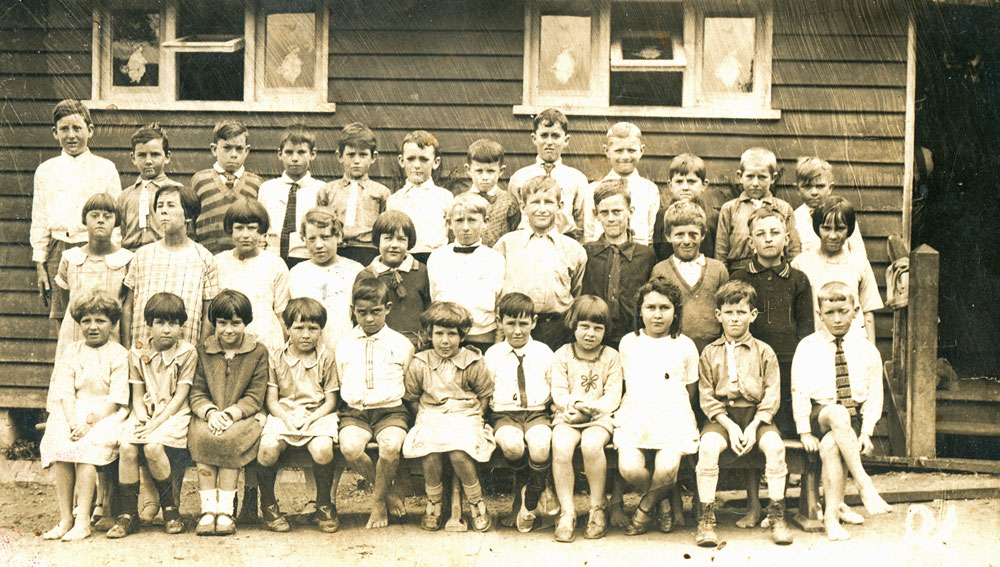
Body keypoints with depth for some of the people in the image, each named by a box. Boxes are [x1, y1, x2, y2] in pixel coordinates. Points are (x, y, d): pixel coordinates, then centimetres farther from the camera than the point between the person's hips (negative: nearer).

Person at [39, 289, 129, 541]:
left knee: (87, 447, -30)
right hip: (74, 412, 3)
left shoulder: (119, 354, 0)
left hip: (106, 415, -3)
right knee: (60, 447, -25)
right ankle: (65, 518, -19)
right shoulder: (71, 352, 12)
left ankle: (82, 520, -26)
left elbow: (116, 399, -7)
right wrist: (72, 422, -16)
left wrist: (90, 422, -19)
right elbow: (65, 392, 1)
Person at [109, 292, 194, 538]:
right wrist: (142, 421, -13)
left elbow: (179, 397, -7)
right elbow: (137, 396, 7)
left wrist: (154, 424, -16)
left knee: (153, 446, -31)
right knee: (126, 446, -25)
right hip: (145, 415, 4)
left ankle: (170, 507, -10)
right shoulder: (137, 354, 8)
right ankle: (128, 514, -14)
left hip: (174, 415, -3)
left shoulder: (187, 353, -2)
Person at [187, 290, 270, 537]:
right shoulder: (203, 351, 10)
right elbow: (196, 394, 5)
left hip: (244, 417, -2)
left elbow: (254, 398, -3)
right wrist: (210, 412, -17)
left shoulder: (258, 352, 3)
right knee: (201, 435, -31)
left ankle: (225, 510, -26)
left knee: (230, 437, -34)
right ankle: (207, 508, -28)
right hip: (208, 416, 2)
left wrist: (230, 414, -19)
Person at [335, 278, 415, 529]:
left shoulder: (401, 344, 9)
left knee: (391, 446, -35)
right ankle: (389, 491, -4)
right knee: (350, 447, -31)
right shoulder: (344, 345, 14)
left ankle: (378, 501, -6)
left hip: (391, 410, -2)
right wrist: (352, 400, 8)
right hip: (355, 412, 2)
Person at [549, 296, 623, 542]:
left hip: (599, 418, -1)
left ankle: (597, 508, -16)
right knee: (561, 446, -31)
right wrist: (571, 405, -20)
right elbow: (558, 392, 2)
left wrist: (589, 408, -17)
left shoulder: (611, 357, 8)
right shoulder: (562, 355, 9)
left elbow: (613, 395, 0)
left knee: (591, 444, -33)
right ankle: (567, 511, -22)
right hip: (567, 418, 1)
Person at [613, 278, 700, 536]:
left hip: (672, 418, -1)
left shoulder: (685, 346, 6)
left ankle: (645, 507, 5)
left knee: (666, 468, -27)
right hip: (635, 417, 1)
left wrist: (676, 413, 6)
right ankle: (663, 502, 6)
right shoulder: (628, 343, 11)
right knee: (629, 468, -24)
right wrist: (632, 409, 11)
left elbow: (690, 390, 14)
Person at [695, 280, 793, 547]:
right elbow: (707, 398, 2)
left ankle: (777, 516, -20)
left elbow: (772, 396, 2)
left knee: (774, 444, -30)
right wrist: (730, 426, -13)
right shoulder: (710, 354, 7)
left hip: (756, 415, 0)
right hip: (722, 416, 0)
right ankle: (706, 519, -25)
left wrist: (754, 426, -13)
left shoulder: (764, 352, 7)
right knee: (708, 445, -31)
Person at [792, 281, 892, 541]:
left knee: (830, 446, -33)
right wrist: (805, 432, -10)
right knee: (838, 414, -38)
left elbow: (874, 394, 6)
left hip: (854, 418, 1)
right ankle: (864, 485, -36)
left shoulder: (866, 349, 7)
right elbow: (799, 392, 0)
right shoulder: (807, 347, 4)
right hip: (818, 416, -1)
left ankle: (832, 515, -24)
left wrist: (866, 432, -7)